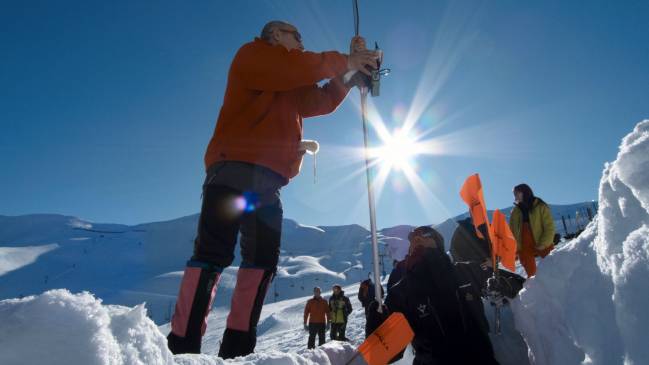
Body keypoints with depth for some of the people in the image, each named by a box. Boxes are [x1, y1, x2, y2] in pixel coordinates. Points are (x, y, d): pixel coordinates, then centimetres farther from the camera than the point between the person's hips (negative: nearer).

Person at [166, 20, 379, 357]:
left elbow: (324, 101, 26)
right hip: (234, 168, -8)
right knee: (214, 253, -15)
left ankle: (238, 344, 4)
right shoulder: (252, 54, 8)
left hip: (268, 181, 9)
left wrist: (351, 68, 18)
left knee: (263, 259, 0)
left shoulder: (293, 88, 31)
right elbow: (300, 66, -8)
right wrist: (343, 62, 4)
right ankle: (182, 343, -12)